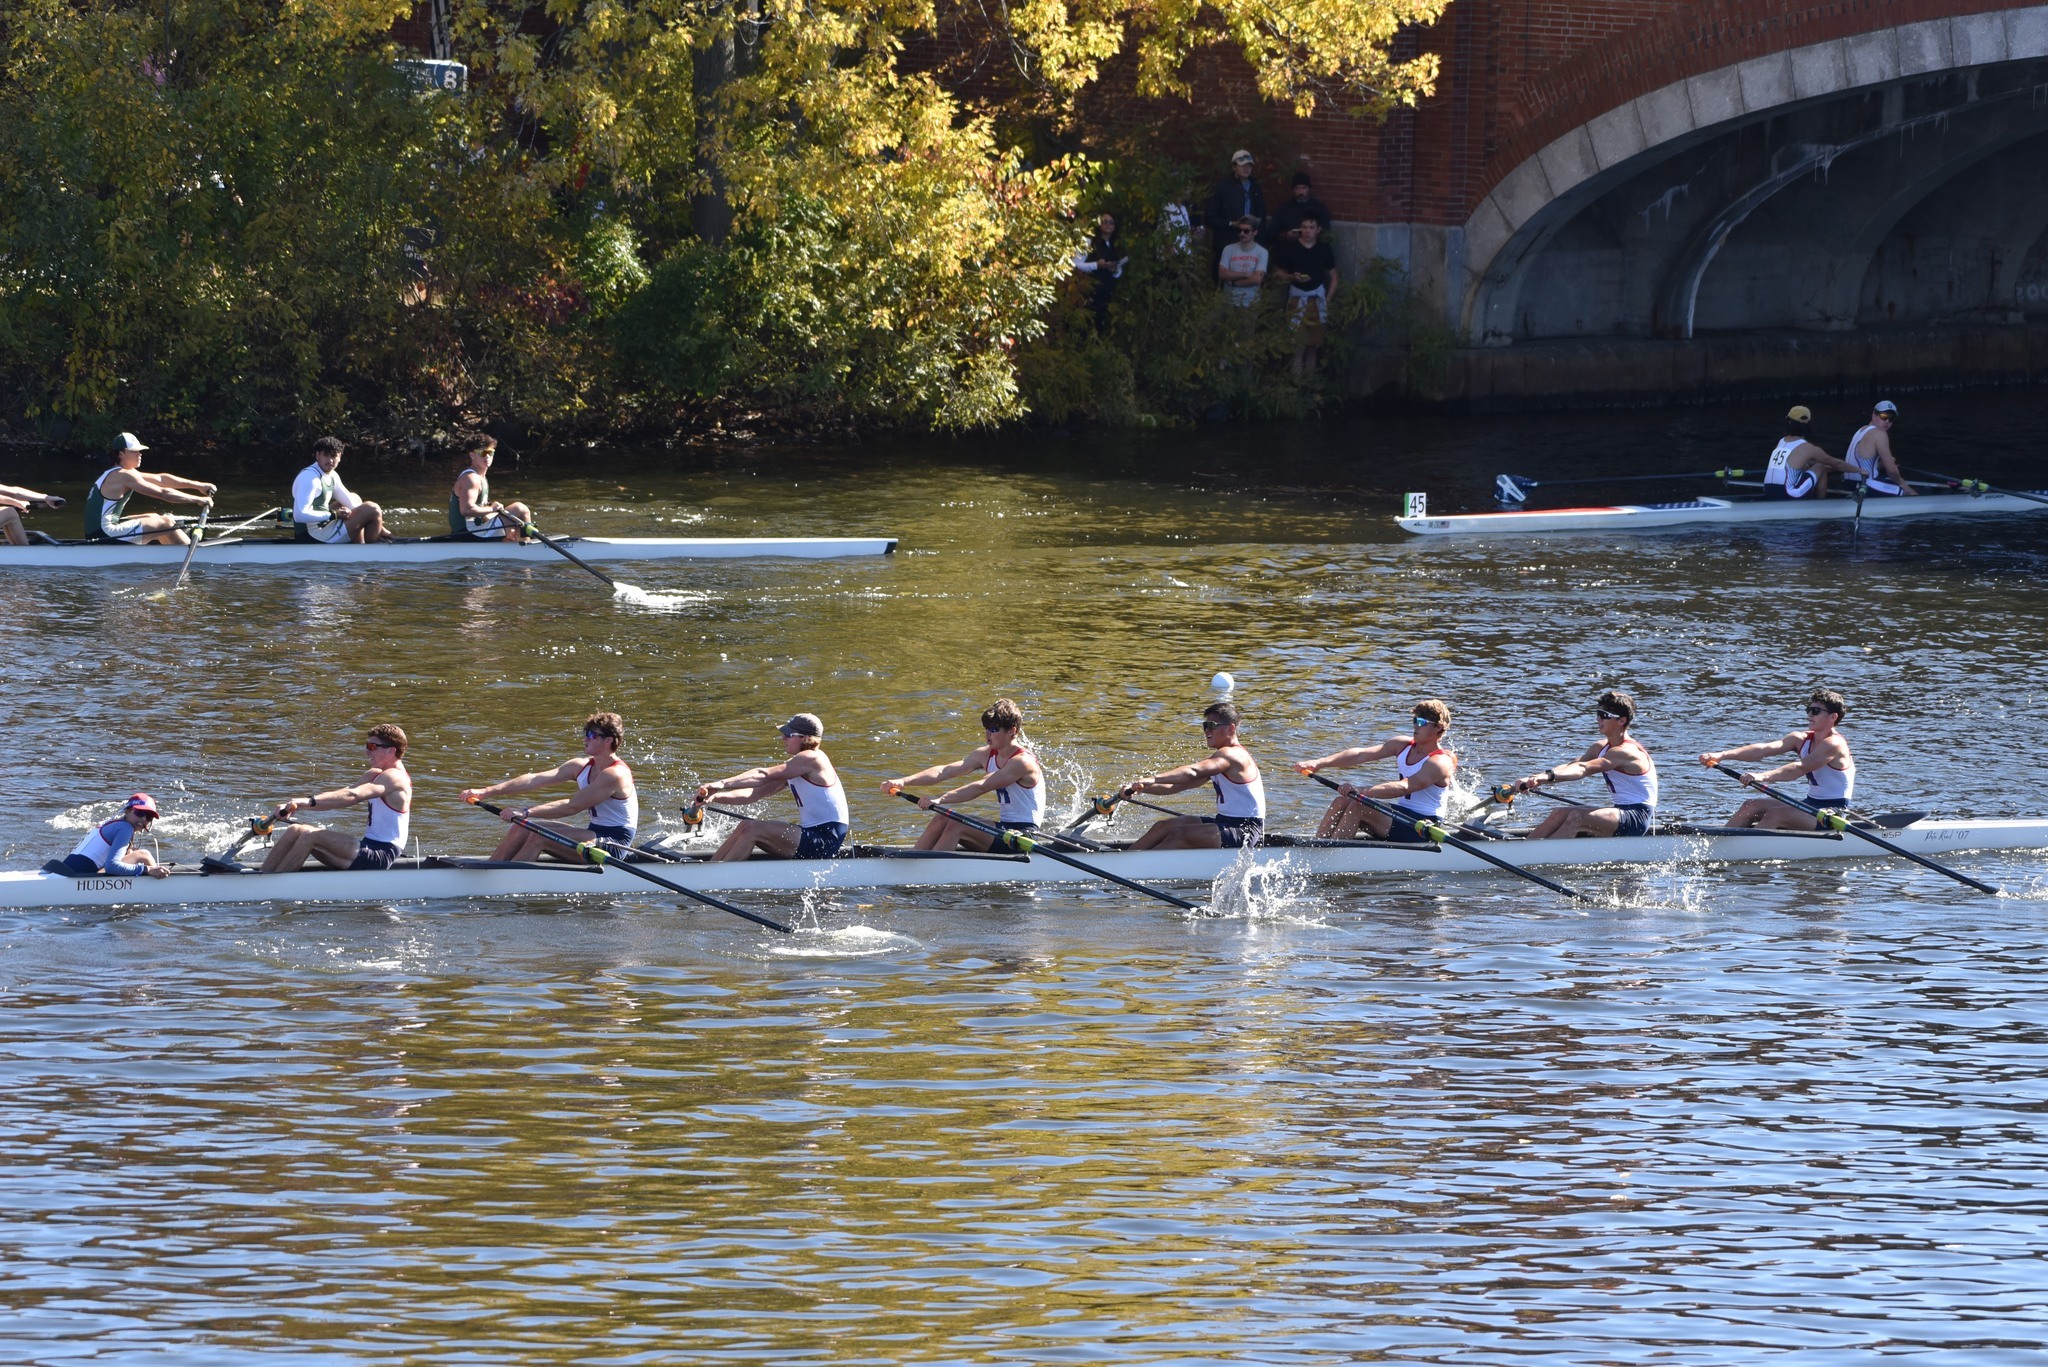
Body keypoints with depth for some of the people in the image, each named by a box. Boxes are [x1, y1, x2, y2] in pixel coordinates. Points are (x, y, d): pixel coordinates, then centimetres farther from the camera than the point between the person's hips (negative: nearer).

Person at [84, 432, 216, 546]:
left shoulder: (115, 474, 17)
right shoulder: (124, 476, -14)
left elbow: (161, 479, 17)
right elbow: (163, 493, -17)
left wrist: (198, 485, 17)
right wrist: (198, 499, -10)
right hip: (105, 535, -11)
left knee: (155, 518, 23)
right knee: (167, 522, -8)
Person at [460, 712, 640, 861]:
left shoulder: (615, 774, -19)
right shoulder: (582, 766, 7)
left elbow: (573, 806, -25)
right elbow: (536, 780, -1)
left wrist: (527, 813, -28)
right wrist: (486, 792, -9)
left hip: (614, 844, -9)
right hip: (595, 836, 9)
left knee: (540, 836, -22)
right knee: (523, 828, -2)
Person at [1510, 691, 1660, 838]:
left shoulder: (1626, 752, -17)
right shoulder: (1602, 748, 11)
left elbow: (1584, 769, -32)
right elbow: (1569, 767, -3)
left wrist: (1548, 776, -45)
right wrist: (1538, 779, -20)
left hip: (1637, 818, -9)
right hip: (1621, 811, 9)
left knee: (1577, 818, -27)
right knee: (1560, 814, -4)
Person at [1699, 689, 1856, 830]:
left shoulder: (1834, 743, -16)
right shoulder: (1801, 739, 8)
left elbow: (1801, 768, -30)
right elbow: (1764, 749, -5)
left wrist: (1763, 777, -42)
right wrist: (1722, 755, -19)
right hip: (1810, 806, 8)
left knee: (1774, 814, -26)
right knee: (1752, 806, -2)